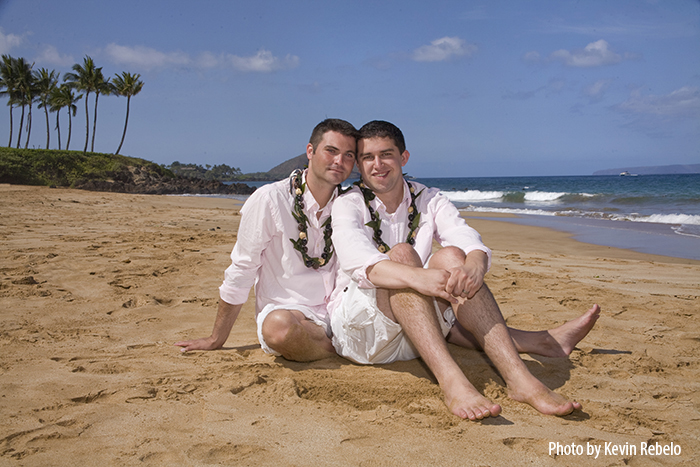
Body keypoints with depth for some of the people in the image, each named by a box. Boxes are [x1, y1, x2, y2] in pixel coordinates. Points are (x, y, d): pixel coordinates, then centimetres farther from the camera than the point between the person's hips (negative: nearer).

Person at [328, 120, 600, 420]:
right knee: (401, 253, -29)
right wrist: (418, 277, -45)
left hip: (412, 334, 4)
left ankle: (518, 376, -33)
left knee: (450, 257, -20)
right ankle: (451, 382, -46)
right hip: (357, 325, -4)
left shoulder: (429, 201, 6)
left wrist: (473, 268, -37)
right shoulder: (348, 205, -5)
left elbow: (471, 244, -12)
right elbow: (358, 262, -26)